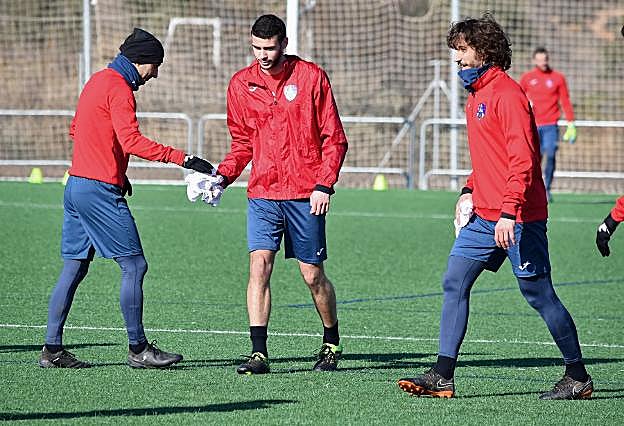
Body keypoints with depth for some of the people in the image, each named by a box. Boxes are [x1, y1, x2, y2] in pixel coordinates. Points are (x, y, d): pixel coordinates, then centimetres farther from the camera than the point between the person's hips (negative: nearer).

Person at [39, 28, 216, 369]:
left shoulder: (98, 80, 17)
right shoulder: (119, 88, -13)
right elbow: (132, 141, -25)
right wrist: (183, 159, -27)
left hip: (76, 185, 10)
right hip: (101, 191, -10)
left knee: (74, 267, 10)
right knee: (134, 266, -4)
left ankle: (52, 349, 8)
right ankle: (138, 349, -2)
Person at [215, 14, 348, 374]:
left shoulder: (311, 77, -2)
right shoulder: (241, 84, 6)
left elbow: (334, 139, 0)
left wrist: (324, 185, -10)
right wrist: (224, 175, -1)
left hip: (305, 195, -2)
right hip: (262, 193, 2)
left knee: (313, 275, 5)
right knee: (259, 265, -12)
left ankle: (332, 343, 26)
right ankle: (259, 353, -12)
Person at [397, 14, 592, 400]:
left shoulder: (507, 93, -14)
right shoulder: (477, 94, 15)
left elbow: (522, 158, -20)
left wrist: (509, 212, -25)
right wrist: (470, 190, 15)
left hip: (518, 219, -9)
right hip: (484, 217, 9)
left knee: (539, 295, -1)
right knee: (454, 284, 1)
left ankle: (578, 377, 11)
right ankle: (442, 376, 1)